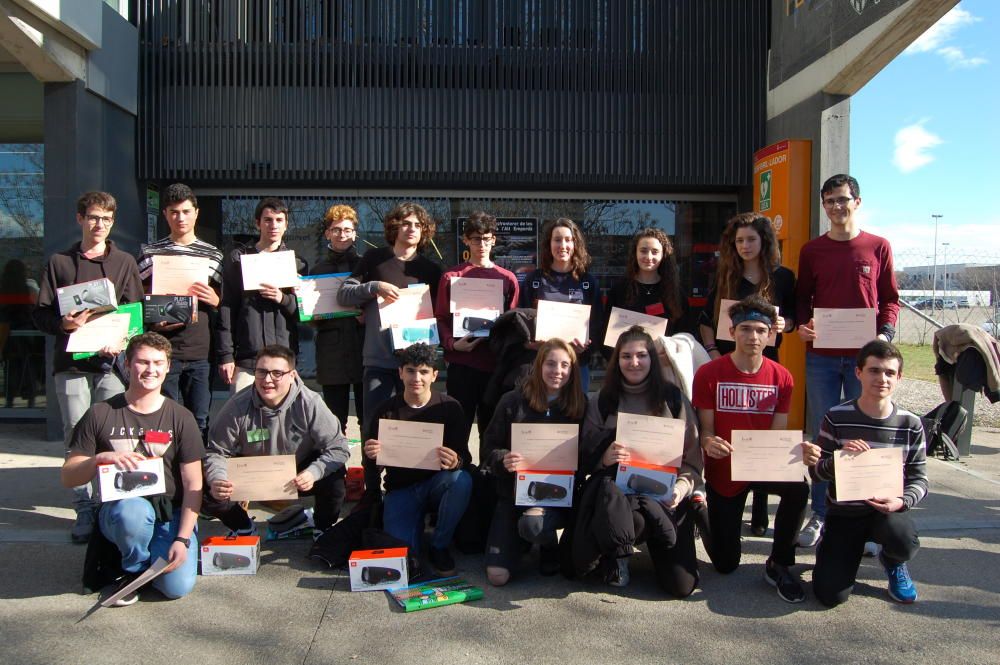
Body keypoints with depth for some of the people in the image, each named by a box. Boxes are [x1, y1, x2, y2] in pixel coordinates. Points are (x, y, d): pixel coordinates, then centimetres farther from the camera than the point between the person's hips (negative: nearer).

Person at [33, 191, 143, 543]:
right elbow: (40, 313, 9)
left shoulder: (124, 262, 12)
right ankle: (84, 510, 7)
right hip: (70, 362, 1)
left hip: (111, 360, -1)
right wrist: (64, 323, -13)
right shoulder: (59, 262, 12)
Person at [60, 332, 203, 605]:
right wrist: (101, 458, -21)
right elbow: (68, 477, 1)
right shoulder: (100, 414, 0)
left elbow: (193, 485, -3)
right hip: (118, 510, -1)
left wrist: (182, 539, -13)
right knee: (135, 510, -37)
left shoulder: (181, 418, -1)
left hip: (170, 515, 1)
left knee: (178, 586, -20)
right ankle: (133, 570, -3)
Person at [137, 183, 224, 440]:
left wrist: (214, 300, -7)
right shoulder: (150, 253, 9)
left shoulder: (213, 255, 12)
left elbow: (224, 308, 16)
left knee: (201, 422, 1)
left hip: (201, 352, 1)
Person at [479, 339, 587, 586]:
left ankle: (550, 546, 3)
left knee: (532, 524, -37)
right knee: (497, 577, -9)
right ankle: (516, 535, 25)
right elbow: (487, 450, -2)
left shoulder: (580, 406, -1)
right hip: (514, 491, 1)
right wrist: (503, 460, -24)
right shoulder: (513, 401, -4)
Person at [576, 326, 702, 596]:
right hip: (619, 491, 0)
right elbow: (586, 458, 5)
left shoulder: (673, 398, 3)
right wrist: (605, 458, -17)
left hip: (665, 495, 1)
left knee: (681, 585, -9)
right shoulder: (602, 401, 5)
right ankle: (618, 554, 3)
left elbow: (693, 456, 3)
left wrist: (683, 485, -16)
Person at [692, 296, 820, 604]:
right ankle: (711, 519, 38)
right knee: (725, 565, 1)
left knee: (798, 488, -35)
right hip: (723, 469, -1)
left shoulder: (781, 377, -5)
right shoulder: (708, 374, -12)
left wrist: (800, 451, -26)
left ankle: (778, 565, -9)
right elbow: (705, 430, -9)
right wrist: (709, 443, -33)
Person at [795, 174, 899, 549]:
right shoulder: (812, 251, 8)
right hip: (821, 355, 1)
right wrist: (802, 325, -8)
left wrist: (885, 334, -10)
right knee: (821, 436, 6)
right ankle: (820, 514, 16)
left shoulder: (879, 247, 5)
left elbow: (890, 299, 7)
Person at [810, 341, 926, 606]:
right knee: (831, 595, -13)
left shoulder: (910, 424, -3)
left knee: (904, 543, -36)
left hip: (887, 509, 1)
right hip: (843, 513, -1)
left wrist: (901, 501, -20)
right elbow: (816, 471, -6)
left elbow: (919, 478, 2)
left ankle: (893, 563, 6)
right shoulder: (837, 418, -9)